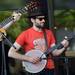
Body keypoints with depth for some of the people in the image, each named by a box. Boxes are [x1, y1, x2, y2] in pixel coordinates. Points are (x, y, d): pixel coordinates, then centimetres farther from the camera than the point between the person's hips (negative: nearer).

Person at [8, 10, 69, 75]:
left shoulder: (49, 33, 7)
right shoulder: (26, 34, -7)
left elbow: (54, 52, 8)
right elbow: (11, 53, -10)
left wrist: (64, 47, -9)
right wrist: (28, 58, -17)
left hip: (49, 68, 4)